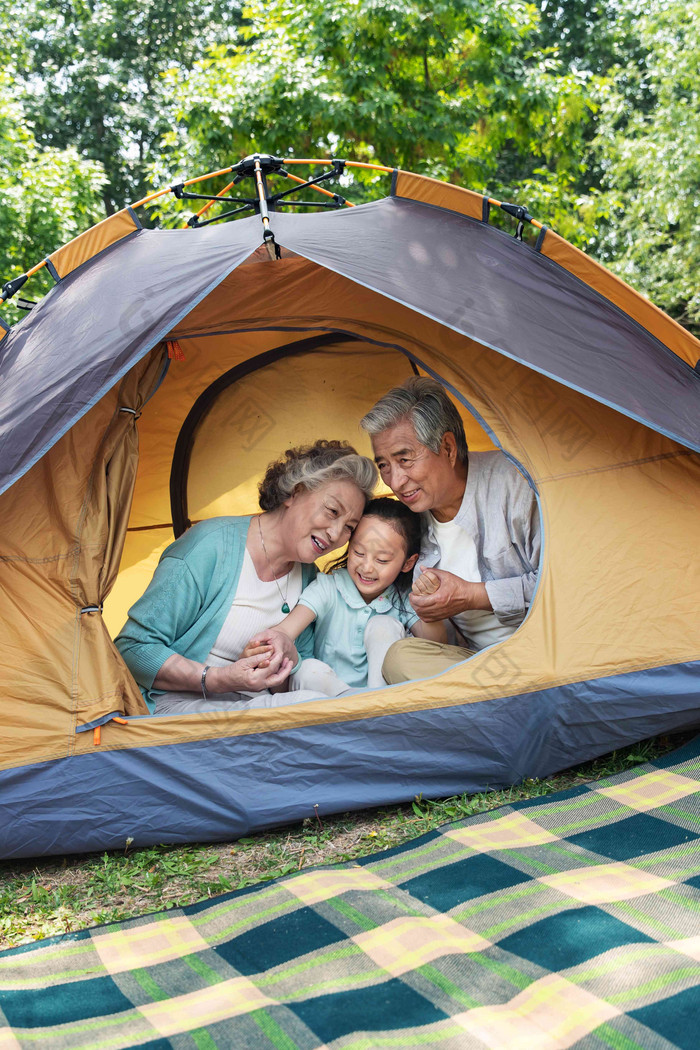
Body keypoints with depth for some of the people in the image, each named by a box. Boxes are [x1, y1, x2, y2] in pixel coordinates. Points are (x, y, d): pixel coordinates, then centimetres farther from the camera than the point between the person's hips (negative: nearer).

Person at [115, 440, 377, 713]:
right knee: (307, 705, -33)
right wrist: (216, 679, -27)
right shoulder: (213, 544, -13)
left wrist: (291, 658, -9)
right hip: (180, 703, -7)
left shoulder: (308, 577, 10)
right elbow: (132, 648, -13)